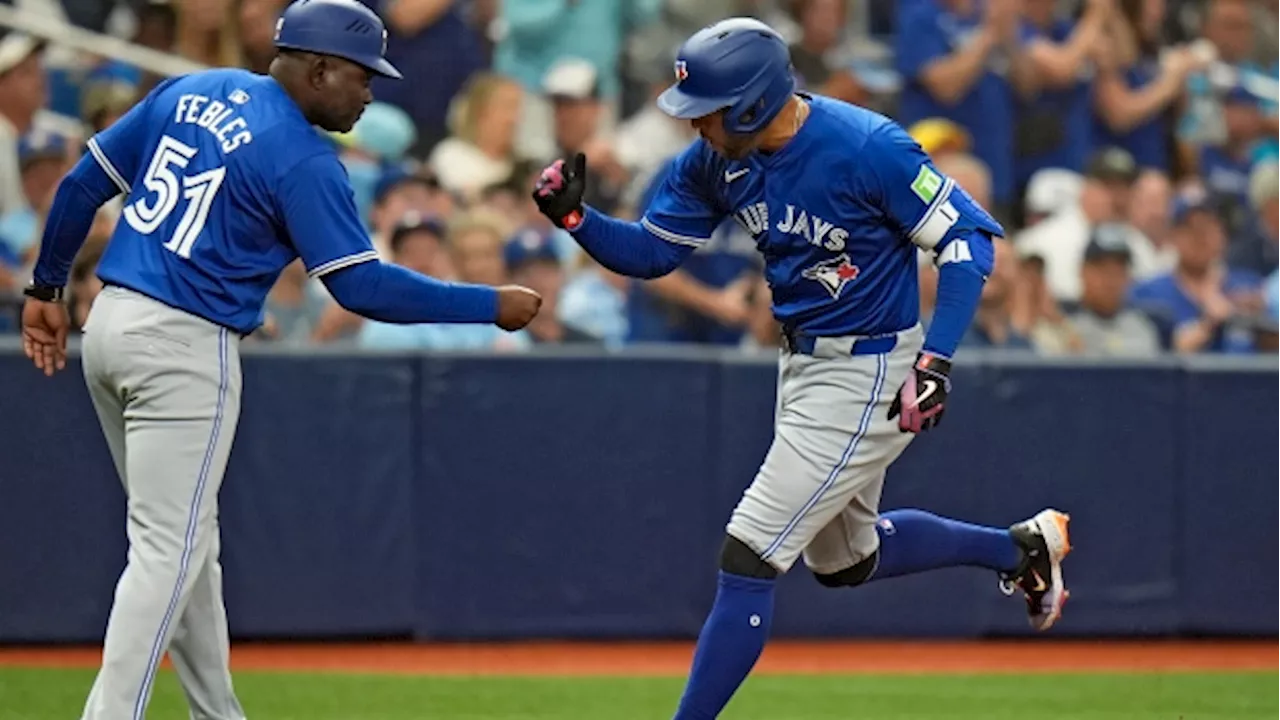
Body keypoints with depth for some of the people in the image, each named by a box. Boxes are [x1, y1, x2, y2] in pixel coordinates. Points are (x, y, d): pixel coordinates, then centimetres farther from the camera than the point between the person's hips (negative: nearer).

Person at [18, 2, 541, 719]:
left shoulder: (190, 92, 10)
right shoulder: (304, 159, -12)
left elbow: (85, 182, 12)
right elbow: (362, 284, -15)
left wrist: (48, 287, 22)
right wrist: (492, 306, -9)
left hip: (109, 324, 8)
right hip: (186, 348, -8)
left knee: (185, 539, 17)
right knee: (169, 549, -7)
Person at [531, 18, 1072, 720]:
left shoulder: (868, 148, -26)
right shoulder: (715, 161, -5)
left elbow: (968, 235, -19)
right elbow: (649, 251, 2)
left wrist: (935, 358, -28)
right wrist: (575, 217, -17)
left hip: (868, 373, -9)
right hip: (803, 365, 9)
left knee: (747, 558, -12)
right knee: (843, 559, 25)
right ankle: (1020, 547, 42)